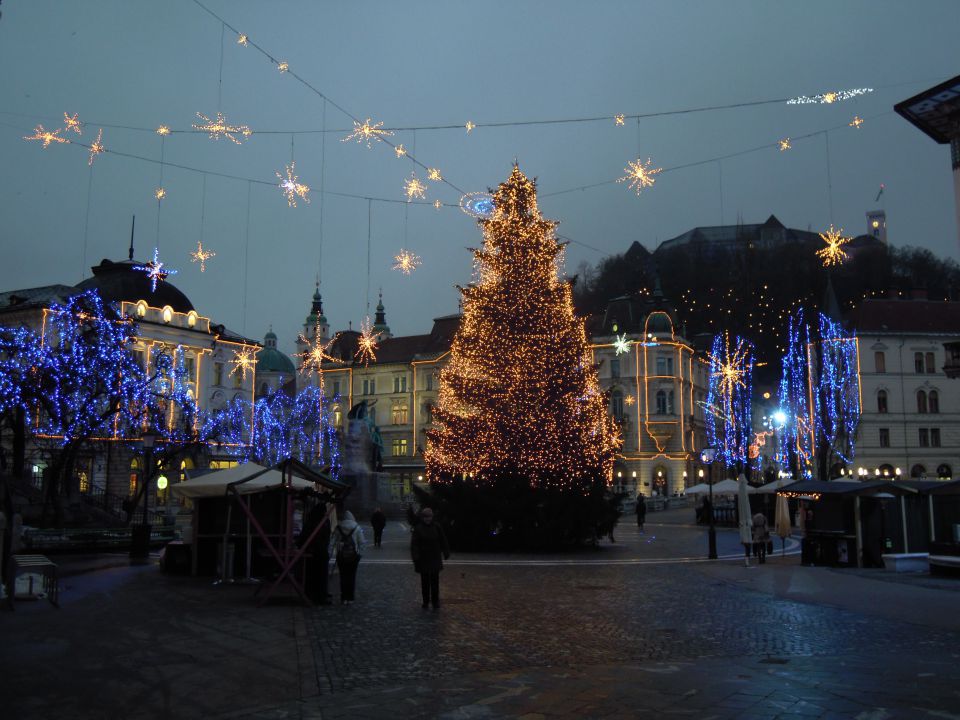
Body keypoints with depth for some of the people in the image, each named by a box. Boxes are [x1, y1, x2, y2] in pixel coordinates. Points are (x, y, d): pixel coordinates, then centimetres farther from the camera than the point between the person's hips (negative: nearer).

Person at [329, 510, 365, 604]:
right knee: (351, 576, 6)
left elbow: (332, 542, 0)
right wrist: (360, 553, 3)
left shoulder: (338, 528, 1)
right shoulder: (357, 528, 0)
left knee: (343, 576, 5)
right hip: (353, 555, 0)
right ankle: (350, 598, 7)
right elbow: (361, 542, -2)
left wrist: (330, 553, 4)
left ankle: (344, 598, 3)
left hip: (341, 556, 0)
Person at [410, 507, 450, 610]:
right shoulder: (418, 528, -6)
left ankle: (435, 601, 6)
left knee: (435, 581, 0)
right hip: (423, 559, -1)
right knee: (425, 581, 8)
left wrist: (446, 554, 8)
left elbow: (443, 541, 7)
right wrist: (415, 556, -22)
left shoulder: (437, 527, 0)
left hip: (435, 559, 1)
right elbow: (414, 544, -12)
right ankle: (425, 601, 17)